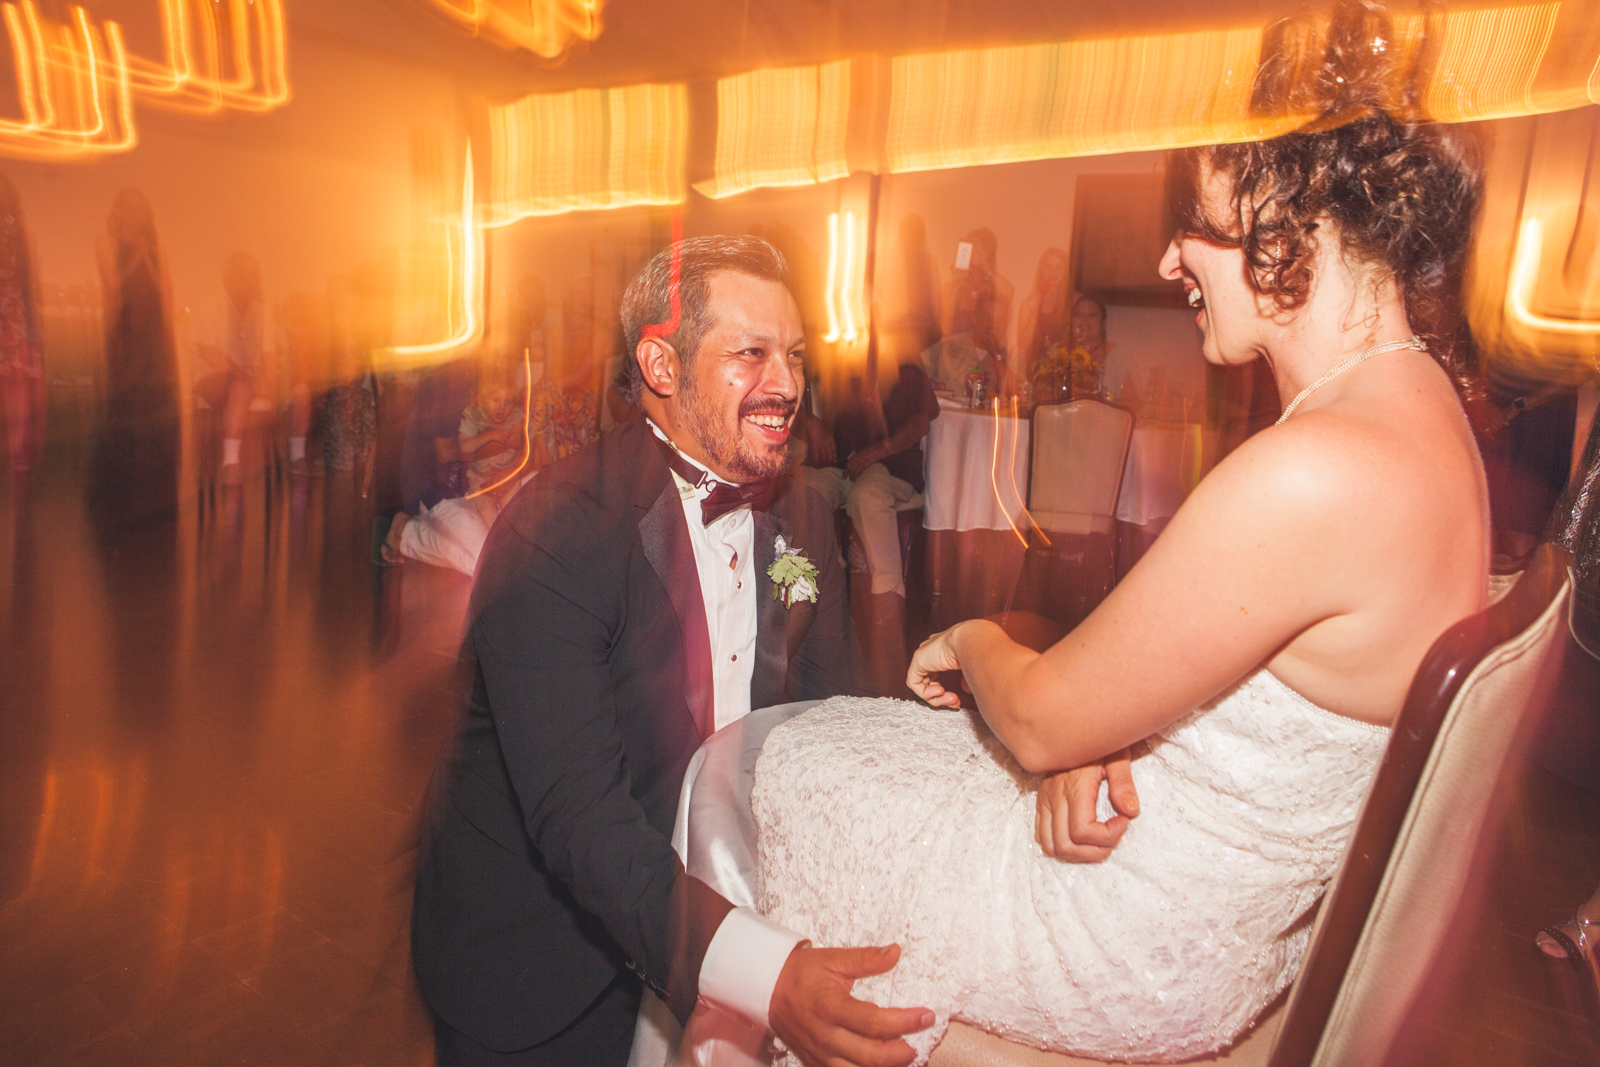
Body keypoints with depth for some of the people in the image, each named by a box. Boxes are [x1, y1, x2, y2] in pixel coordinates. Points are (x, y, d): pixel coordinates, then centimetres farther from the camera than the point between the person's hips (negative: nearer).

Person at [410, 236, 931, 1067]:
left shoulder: (800, 522, -5)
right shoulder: (551, 536, -26)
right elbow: (576, 811, -33)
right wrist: (767, 973, -44)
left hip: (704, 895, 6)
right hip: (534, 954, -5)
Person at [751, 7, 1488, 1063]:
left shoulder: (1314, 475, -33)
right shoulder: (1419, 410, 0)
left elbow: (1042, 719, -23)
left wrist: (972, 639, -2)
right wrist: (1099, 740, -9)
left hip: (1135, 962, -9)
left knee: (754, 765, 7)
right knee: (812, 729, 18)